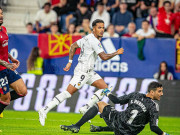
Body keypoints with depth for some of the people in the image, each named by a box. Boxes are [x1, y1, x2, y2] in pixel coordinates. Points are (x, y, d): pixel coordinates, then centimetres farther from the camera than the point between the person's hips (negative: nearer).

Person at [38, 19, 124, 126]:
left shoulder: (88, 38, 12)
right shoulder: (94, 41, -17)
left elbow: (73, 46, 17)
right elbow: (104, 57, -19)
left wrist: (70, 62, 17)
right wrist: (117, 53, -4)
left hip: (89, 71, 10)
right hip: (82, 72, -10)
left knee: (104, 87, 5)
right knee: (68, 93, -12)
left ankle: (85, 109, 4)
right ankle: (45, 111, -11)